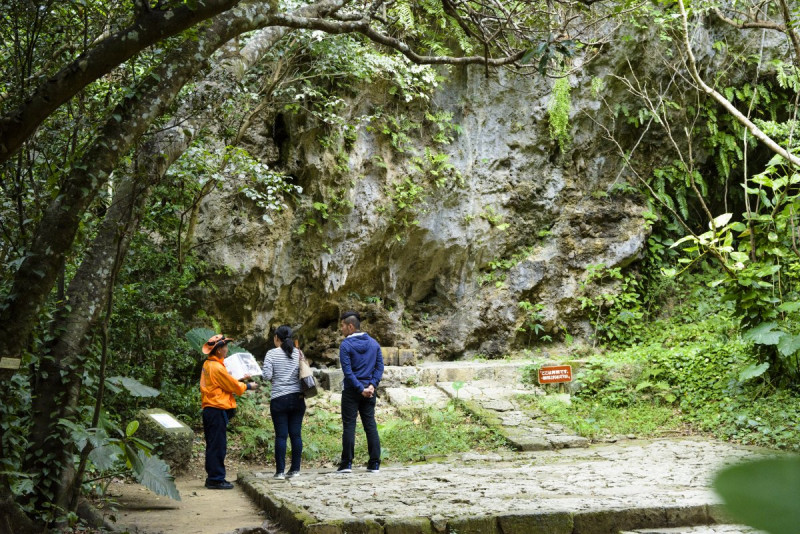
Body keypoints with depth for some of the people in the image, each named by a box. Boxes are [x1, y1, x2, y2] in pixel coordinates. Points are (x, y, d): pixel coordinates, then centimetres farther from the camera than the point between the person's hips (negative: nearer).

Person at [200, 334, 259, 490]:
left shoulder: (208, 364, 13)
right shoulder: (217, 367, -17)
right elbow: (234, 386, -10)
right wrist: (249, 386, 6)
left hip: (209, 410, 10)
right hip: (217, 411, -10)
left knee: (213, 446, 14)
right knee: (218, 446, -5)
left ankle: (212, 478, 19)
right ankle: (216, 478, -1)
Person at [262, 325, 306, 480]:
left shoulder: (272, 354, -4)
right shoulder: (298, 353, 6)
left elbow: (267, 376, -9)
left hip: (279, 399, -3)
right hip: (297, 398, 3)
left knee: (281, 435, -1)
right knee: (296, 434, 5)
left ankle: (280, 471, 0)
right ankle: (295, 469, 7)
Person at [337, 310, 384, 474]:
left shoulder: (346, 345, -8)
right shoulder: (373, 343, 8)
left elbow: (347, 371, -14)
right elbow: (380, 366, 3)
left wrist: (360, 389, -12)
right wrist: (372, 385, -4)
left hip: (351, 391, -5)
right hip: (370, 392, 5)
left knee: (349, 426, 0)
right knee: (371, 425, 7)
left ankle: (347, 464, -1)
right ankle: (374, 464, 6)